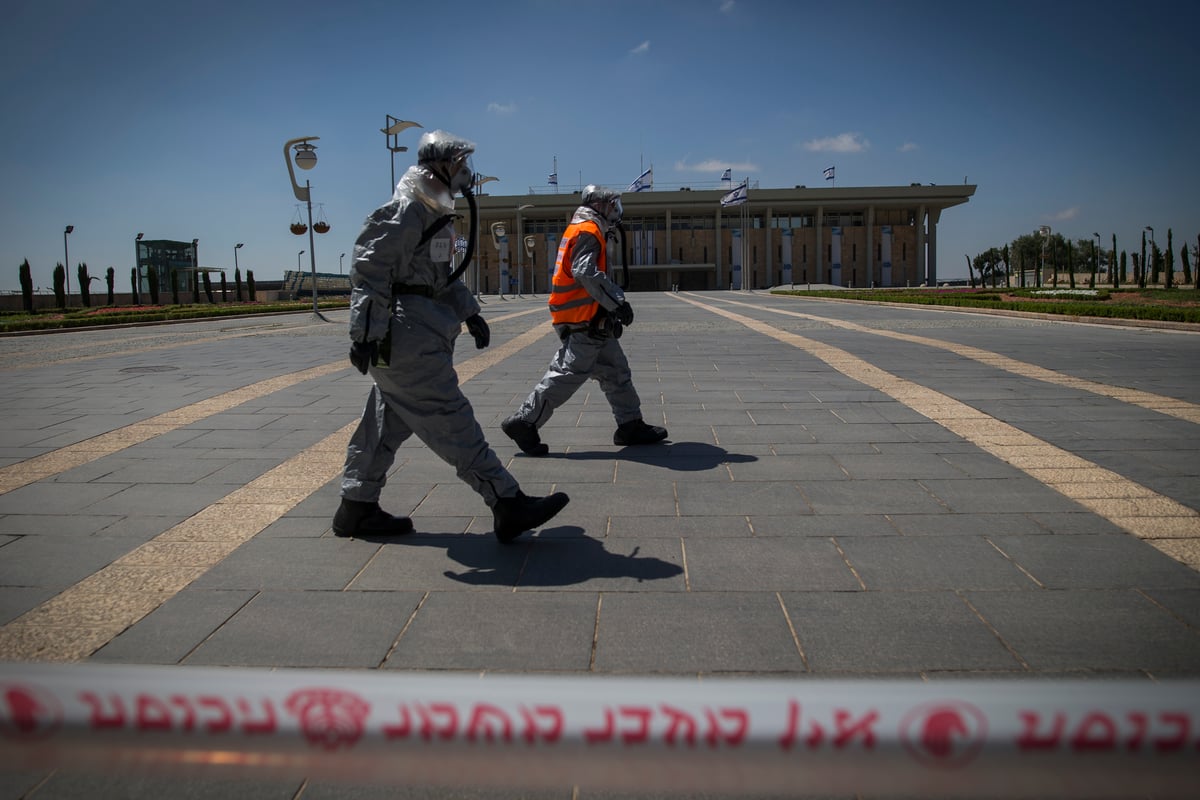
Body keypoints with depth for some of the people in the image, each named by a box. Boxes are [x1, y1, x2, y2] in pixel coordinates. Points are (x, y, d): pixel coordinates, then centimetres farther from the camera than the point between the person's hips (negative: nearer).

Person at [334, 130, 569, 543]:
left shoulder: (433, 212, 18)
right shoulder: (404, 211, -14)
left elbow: (443, 273, 27)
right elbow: (368, 268, -20)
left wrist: (469, 313, 22)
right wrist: (366, 333, -24)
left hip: (419, 333, 11)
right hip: (407, 337, -11)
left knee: (389, 422, 15)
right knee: (450, 420, -8)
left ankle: (356, 508, 25)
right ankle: (508, 505, -6)